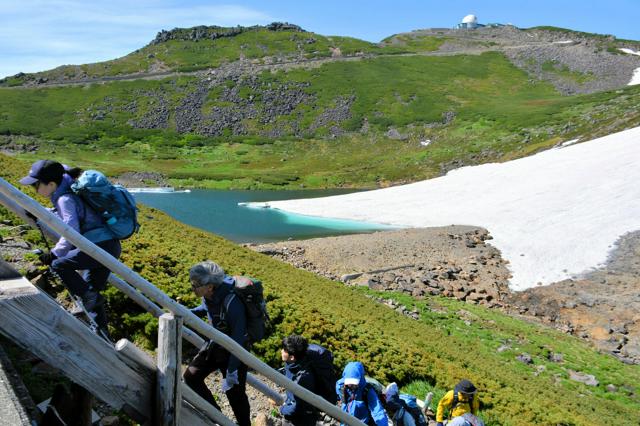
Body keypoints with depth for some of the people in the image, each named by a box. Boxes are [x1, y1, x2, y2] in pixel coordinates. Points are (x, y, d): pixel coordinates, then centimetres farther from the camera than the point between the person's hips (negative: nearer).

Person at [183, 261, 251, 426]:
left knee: (235, 394, 5)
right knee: (191, 376, 8)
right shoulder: (209, 295, -12)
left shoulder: (232, 303, -36)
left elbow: (239, 339, -30)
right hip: (214, 345, 8)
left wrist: (232, 370, -26)